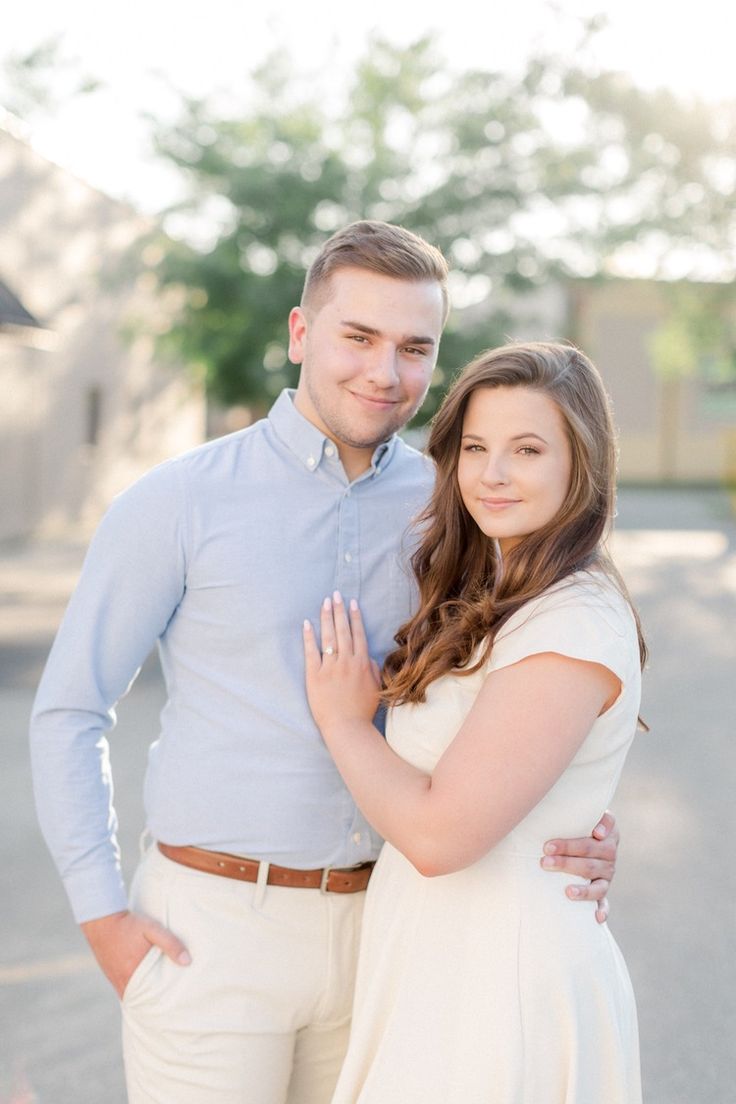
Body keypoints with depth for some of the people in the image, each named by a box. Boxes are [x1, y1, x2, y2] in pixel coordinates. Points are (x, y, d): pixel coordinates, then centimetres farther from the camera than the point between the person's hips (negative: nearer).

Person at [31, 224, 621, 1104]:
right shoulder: (179, 503, -8)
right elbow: (68, 711, -2)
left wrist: (583, 833, -9)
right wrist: (102, 917, -6)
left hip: (380, 930, 4)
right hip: (209, 932, -3)